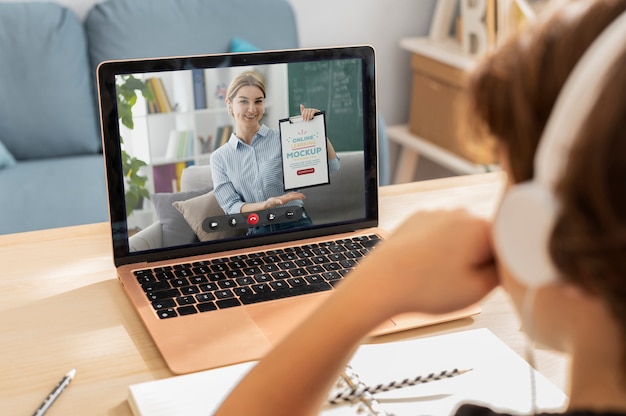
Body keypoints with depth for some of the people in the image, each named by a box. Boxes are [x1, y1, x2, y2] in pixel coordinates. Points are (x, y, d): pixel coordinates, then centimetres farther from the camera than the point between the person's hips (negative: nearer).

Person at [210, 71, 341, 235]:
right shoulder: (219, 158, 8)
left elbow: (331, 166, 0)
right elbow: (231, 208, 1)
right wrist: (266, 205, -17)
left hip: (297, 225, 0)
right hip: (257, 234, 1)